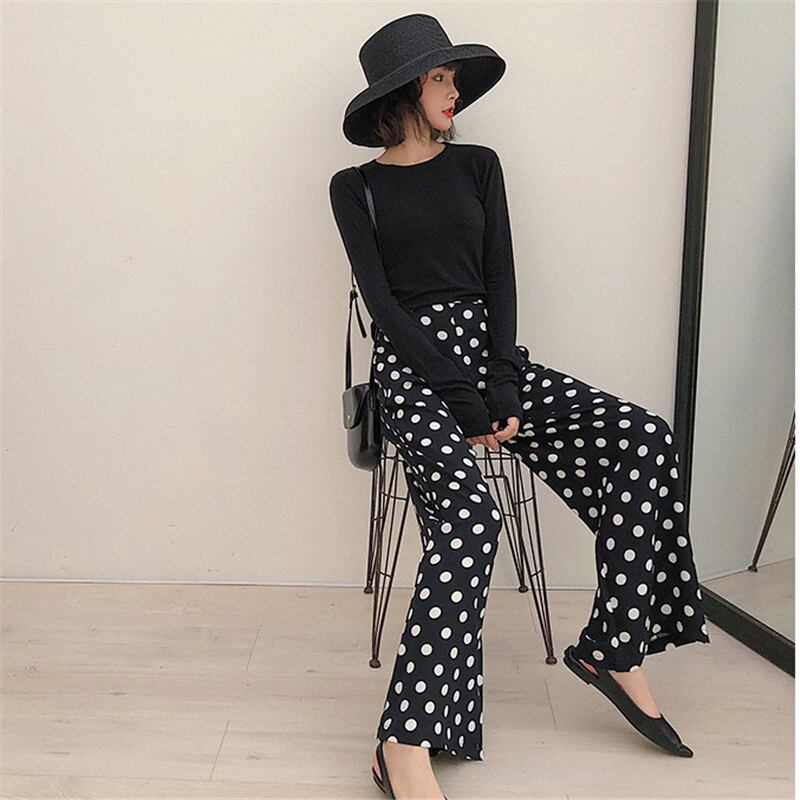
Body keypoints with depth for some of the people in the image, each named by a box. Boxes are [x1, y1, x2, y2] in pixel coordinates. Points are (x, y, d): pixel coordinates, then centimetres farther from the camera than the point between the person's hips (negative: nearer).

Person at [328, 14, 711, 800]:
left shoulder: (477, 165, 15)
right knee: (471, 514, -32)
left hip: (489, 348, 4)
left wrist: (501, 385, -9)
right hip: (410, 365, -4)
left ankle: (613, 647, -7)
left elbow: (499, 278, 6)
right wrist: (463, 396, -15)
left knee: (645, 441, -18)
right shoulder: (356, 188, 6)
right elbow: (382, 301, -4)